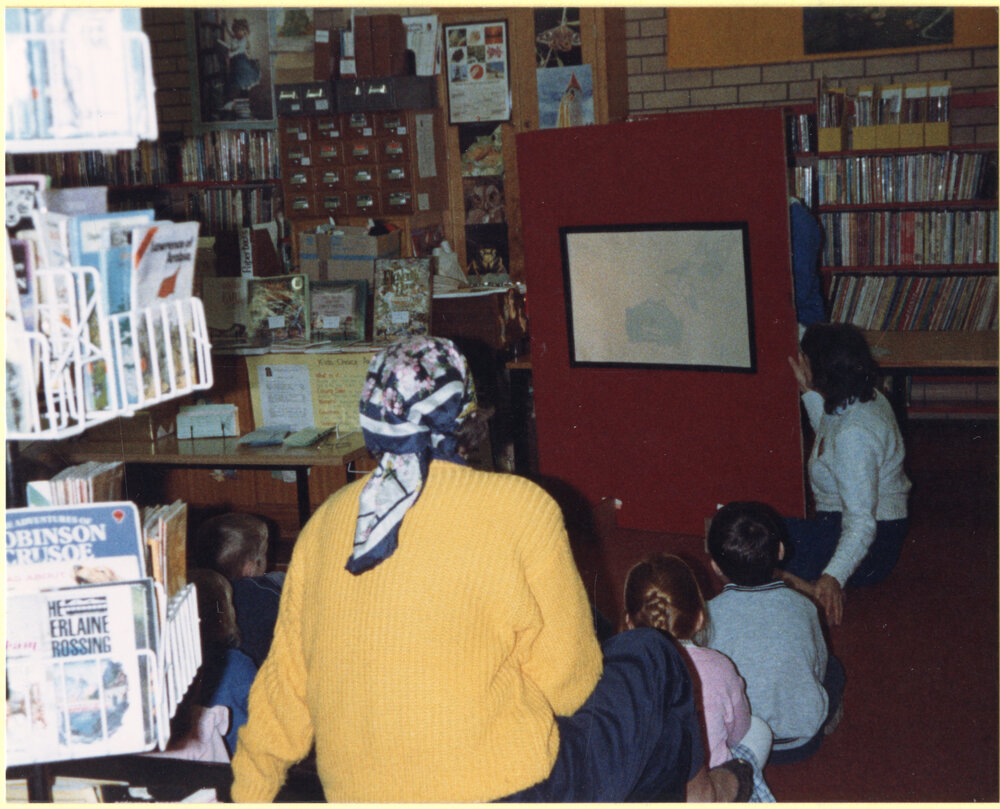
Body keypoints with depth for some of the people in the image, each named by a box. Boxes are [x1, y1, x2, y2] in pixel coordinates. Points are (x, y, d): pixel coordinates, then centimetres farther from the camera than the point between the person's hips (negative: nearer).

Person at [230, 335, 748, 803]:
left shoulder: (326, 522, 2)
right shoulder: (518, 508, -11)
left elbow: (284, 678, 7)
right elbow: (568, 678, -6)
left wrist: (248, 790, 20)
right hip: (502, 787, -5)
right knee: (648, 658, 18)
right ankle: (687, 787, 42)